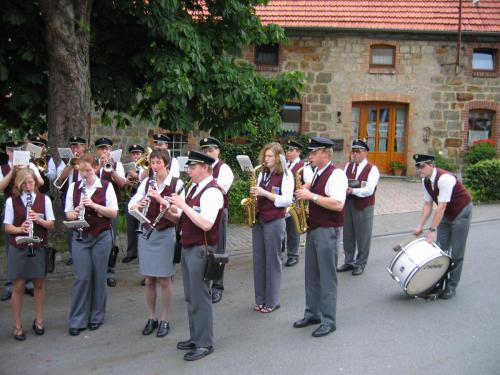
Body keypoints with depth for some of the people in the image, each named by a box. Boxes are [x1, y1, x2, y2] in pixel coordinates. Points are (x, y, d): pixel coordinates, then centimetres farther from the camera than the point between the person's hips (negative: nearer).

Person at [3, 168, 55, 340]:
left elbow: (51, 224, 0)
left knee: (39, 284, 10)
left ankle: (38, 320, 26)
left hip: (39, 248, 1)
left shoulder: (44, 199, 0)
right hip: (18, 249, -1)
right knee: (18, 287, 3)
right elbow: (7, 227, -2)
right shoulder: (11, 201, -2)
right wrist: (20, 229, -21)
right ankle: (17, 325, 16)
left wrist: (39, 219, -18)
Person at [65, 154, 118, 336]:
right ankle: (77, 320, 8)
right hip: (80, 236, 1)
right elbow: (68, 213, 7)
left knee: (99, 276, 5)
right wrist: (74, 214, -16)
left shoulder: (106, 186, -2)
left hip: (102, 236, -1)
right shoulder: (74, 187, 5)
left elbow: (114, 213, -6)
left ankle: (96, 317, 20)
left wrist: (94, 205, -19)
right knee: (82, 277, -2)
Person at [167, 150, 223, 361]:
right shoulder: (194, 188, 11)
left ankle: (204, 344, 11)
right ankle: (195, 337, 30)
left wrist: (183, 204, -23)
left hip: (201, 249, -9)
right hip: (188, 247, 9)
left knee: (200, 297, -1)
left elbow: (206, 224, -29)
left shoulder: (212, 191, -18)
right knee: (191, 296, 17)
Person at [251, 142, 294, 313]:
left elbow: (287, 200, -14)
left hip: (274, 221, -6)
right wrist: (253, 194, -1)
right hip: (258, 219, 6)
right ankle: (260, 299, 19)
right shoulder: (262, 173, 13)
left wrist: (265, 193, -19)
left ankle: (272, 301, 11)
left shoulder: (286, 175, -6)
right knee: (258, 259, 9)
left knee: (272, 260, 1)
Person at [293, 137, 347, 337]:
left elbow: (337, 204, -26)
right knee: (311, 274, 15)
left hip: (327, 231, -9)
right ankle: (312, 313, 27)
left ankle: (329, 321, 8)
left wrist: (311, 195, -24)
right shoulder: (316, 174, 13)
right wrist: (305, 194, 6)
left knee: (327, 277, -1)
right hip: (313, 228, 9)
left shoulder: (336, 174, -15)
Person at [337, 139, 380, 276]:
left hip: (364, 207, -5)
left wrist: (352, 190, -28)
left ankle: (360, 264, 20)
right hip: (348, 204, 5)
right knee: (348, 235, 13)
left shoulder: (372, 169, -8)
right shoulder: (348, 166, 9)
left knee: (362, 236, 5)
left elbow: (369, 190, -18)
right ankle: (349, 262, 28)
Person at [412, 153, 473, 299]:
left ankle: (451, 287, 6)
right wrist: (420, 227, -10)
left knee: (456, 252, -2)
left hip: (461, 212, -7)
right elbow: (427, 205, -2)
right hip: (446, 213, 7)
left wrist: (432, 230, -32)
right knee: (441, 249, 6)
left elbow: (441, 207, -32)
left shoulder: (444, 178, -31)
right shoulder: (425, 181, -7)